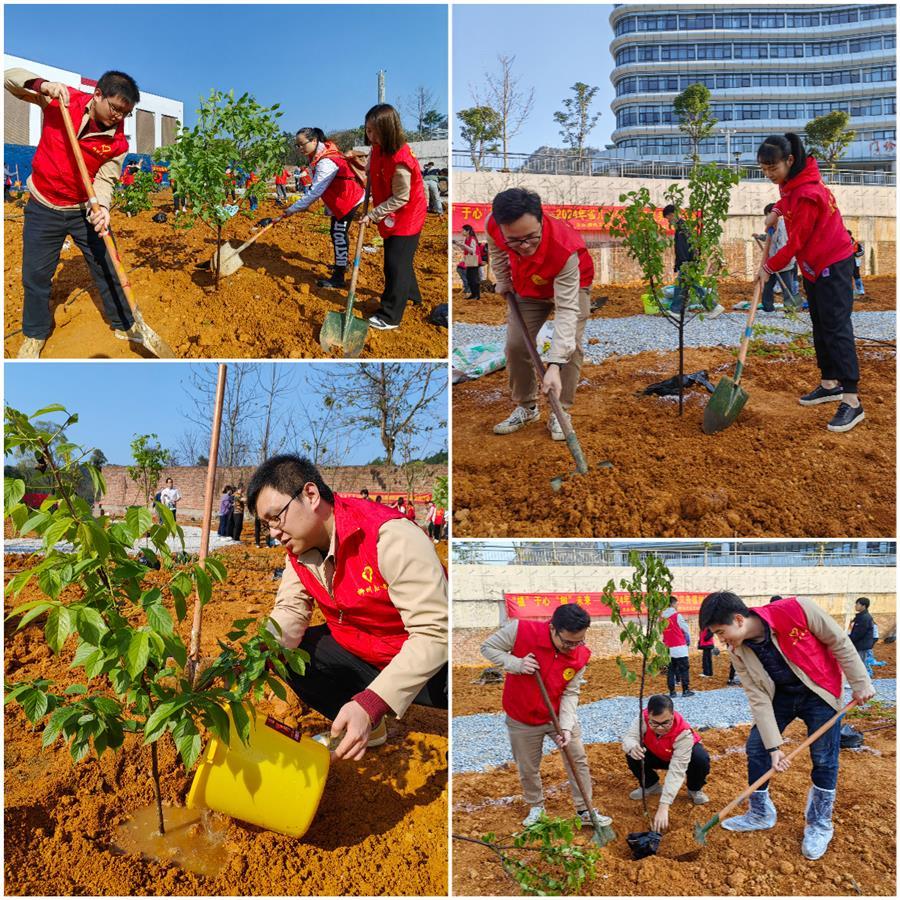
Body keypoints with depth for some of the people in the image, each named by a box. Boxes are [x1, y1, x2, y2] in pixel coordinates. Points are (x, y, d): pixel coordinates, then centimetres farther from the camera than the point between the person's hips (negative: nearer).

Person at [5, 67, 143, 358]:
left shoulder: (118, 142, -11)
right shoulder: (62, 100, -14)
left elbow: (104, 180, -12)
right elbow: (12, 78, -10)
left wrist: (101, 208, -34)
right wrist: (42, 85, -32)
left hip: (84, 210, 1)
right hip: (43, 208, -1)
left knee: (107, 269, 8)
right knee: (36, 274, 7)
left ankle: (124, 325, 28)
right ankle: (35, 334, 26)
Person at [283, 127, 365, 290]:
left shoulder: (326, 162, -29)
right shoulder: (319, 154, 0)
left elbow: (315, 191, -30)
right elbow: (318, 187, 9)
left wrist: (293, 209, -26)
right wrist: (306, 204, 3)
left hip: (348, 199, -10)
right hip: (340, 198, 10)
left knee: (339, 234, -9)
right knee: (337, 233, 20)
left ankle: (338, 278, -8)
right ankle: (342, 263, 38)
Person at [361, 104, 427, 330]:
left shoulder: (400, 161, -31)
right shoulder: (377, 148, -4)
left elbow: (400, 199, -24)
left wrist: (374, 214, -22)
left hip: (406, 217, -9)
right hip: (392, 216, 9)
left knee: (396, 263, -4)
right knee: (399, 258, 23)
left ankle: (390, 316, 4)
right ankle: (410, 294, 44)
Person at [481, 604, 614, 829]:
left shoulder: (581, 655, -19)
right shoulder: (520, 630, -29)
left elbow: (570, 693, -14)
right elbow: (488, 648, -16)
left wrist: (567, 727, -27)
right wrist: (516, 663, -31)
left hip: (561, 715, 2)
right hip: (522, 718, -1)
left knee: (578, 760, 5)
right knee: (528, 768, 13)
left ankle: (586, 811, 22)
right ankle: (536, 806, 39)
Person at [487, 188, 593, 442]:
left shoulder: (565, 249, -45)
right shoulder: (493, 226, -34)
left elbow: (567, 309, -47)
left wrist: (554, 366, -54)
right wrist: (503, 281, 4)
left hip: (571, 284, -3)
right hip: (528, 287, 4)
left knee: (570, 345, -19)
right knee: (516, 344, -5)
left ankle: (560, 413, -6)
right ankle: (525, 407, 15)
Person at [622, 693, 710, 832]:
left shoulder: (684, 733, -40)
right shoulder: (643, 718, -32)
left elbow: (676, 771, -45)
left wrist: (663, 807, -52)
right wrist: (632, 747, -66)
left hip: (682, 756, -2)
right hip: (657, 757, 3)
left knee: (701, 758, -36)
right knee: (632, 755, -27)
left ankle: (694, 790, -2)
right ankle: (650, 785, 4)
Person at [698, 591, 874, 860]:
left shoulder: (795, 610, -34)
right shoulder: (738, 651, -18)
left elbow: (839, 642, -19)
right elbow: (758, 698, -14)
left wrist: (860, 683, -12)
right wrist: (774, 746, -17)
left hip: (820, 692, -4)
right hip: (779, 695, 4)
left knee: (824, 758, -1)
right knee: (756, 747, 2)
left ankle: (820, 824, 19)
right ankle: (761, 814, 22)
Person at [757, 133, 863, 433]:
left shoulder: (807, 194, -26)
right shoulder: (794, 181, 2)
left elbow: (795, 242, -20)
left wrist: (768, 267, -8)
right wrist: (777, 211, 11)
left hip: (833, 266, -10)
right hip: (814, 267, 10)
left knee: (837, 329, -14)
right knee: (820, 327, 15)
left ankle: (852, 401, -15)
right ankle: (830, 384, 25)